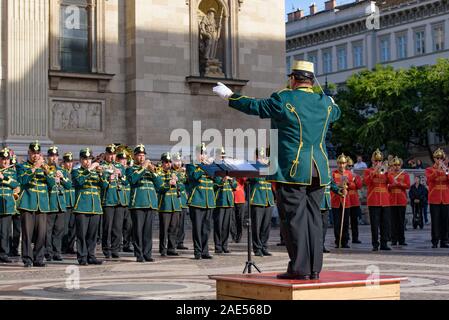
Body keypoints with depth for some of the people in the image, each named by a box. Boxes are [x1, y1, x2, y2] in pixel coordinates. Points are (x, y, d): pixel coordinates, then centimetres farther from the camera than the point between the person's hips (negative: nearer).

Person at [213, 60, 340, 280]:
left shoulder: (283, 99, -7)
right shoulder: (326, 103, 9)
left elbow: (255, 106, 3)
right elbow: (336, 113, 31)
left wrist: (230, 96, 17)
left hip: (292, 170, -5)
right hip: (318, 171, 6)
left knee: (294, 217, -3)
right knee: (313, 217, 9)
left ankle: (300, 268, -3)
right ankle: (315, 268, 10)